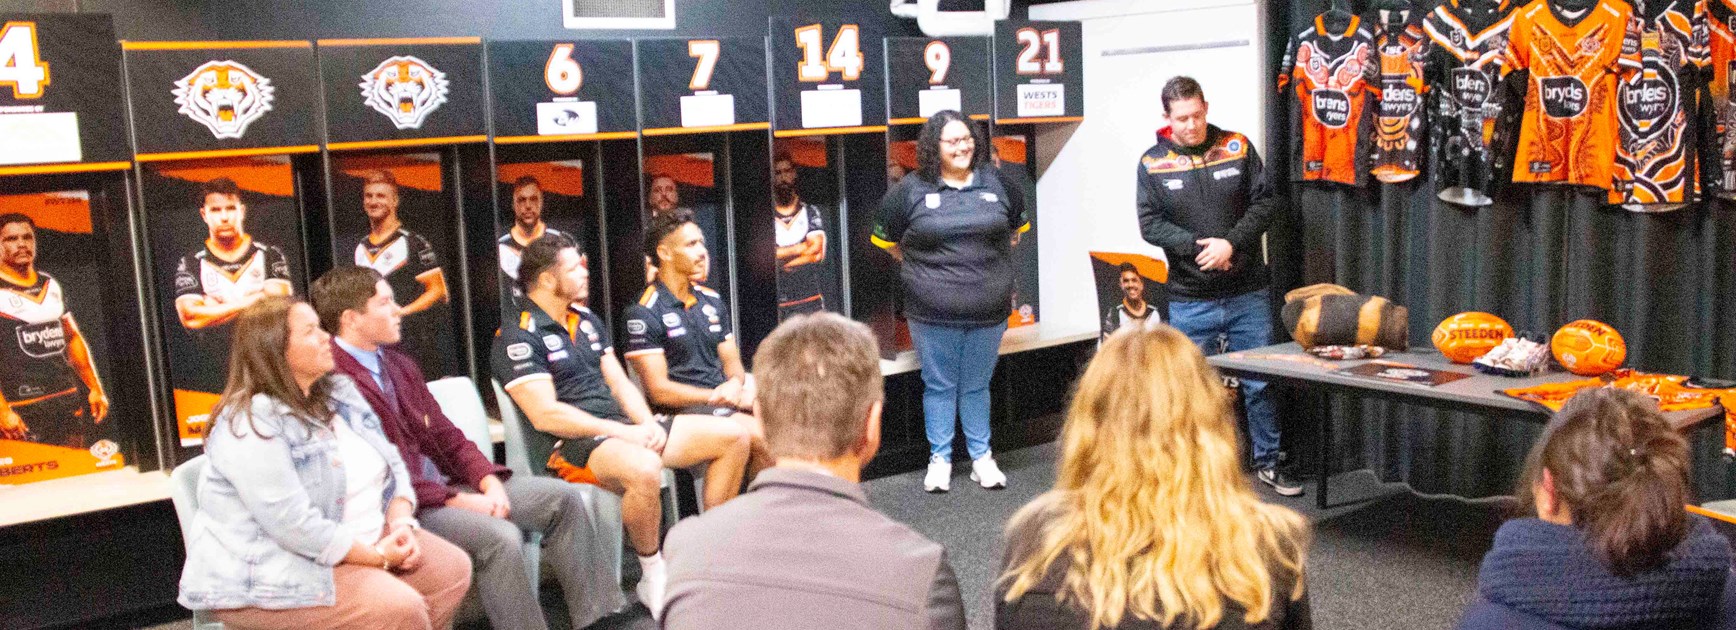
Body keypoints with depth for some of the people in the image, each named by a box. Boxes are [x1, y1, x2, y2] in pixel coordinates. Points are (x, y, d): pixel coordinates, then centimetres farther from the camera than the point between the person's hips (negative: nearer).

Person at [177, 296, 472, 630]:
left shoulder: (339, 390, 7)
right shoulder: (250, 425, -21)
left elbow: (390, 463, 9)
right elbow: (294, 525, -27)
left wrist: (401, 521, -10)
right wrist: (377, 558, -20)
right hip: (275, 573, -9)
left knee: (452, 569, -2)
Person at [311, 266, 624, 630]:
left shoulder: (398, 365, 13)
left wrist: (489, 482, -4)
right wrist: (457, 501, -19)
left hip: (446, 483, 10)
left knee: (563, 498, 1)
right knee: (500, 537, -32)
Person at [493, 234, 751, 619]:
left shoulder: (588, 322, 18)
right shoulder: (518, 338, -8)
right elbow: (545, 415, -17)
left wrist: (648, 425, -5)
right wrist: (623, 432, -18)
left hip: (621, 429, 9)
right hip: (569, 443, -9)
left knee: (732, 437, 0)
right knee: (644, 469, -42)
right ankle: (653, 575, -18)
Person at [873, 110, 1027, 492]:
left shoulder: (996, 183, 4)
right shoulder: (911, 190, -3)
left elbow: (1016, 228, 20)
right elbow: (886, 239, 8)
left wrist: (988, 259, 11)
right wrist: (921, 265, 5)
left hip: (988, 311, 2)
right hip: (933, 315, -2)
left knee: (977, 386, 12)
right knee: (939, 385, 7)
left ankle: (981, 457, 23)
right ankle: (939, 459, 19)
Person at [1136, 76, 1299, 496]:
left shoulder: (1237, 148, 2)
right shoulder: (1153, 163, -1)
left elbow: (1264, 202, 0)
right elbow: (1150, 224, -5)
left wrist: (1231, 243, -15)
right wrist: (1197, 247, -18)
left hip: (1248, 293, 1)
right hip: (1190, 300, -1)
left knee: (1260, 383, 8)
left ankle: (1267, 462, 23)